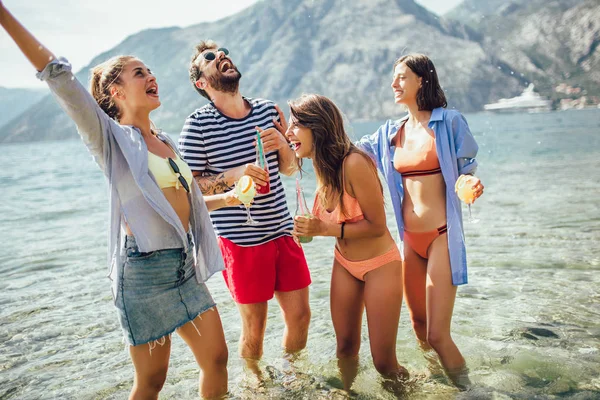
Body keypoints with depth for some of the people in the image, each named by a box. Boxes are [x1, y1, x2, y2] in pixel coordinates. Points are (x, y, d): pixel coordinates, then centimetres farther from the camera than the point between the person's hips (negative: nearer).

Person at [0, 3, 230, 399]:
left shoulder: (167, 142, 14)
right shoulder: (110, 137, -5)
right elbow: (59, 77, -18)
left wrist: (230, 197, 20)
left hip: (185, 266, 7)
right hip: (145, 267, -6)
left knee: (217, 359, 10)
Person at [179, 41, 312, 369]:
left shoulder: (268, 110, 7)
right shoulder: (197, 125, -8)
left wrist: (282, 144, -7)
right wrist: (234, 175, -23)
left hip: (282, 231, 5)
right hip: (240, 240, -4)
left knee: (300, 315, 12)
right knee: (254, 328, 6)